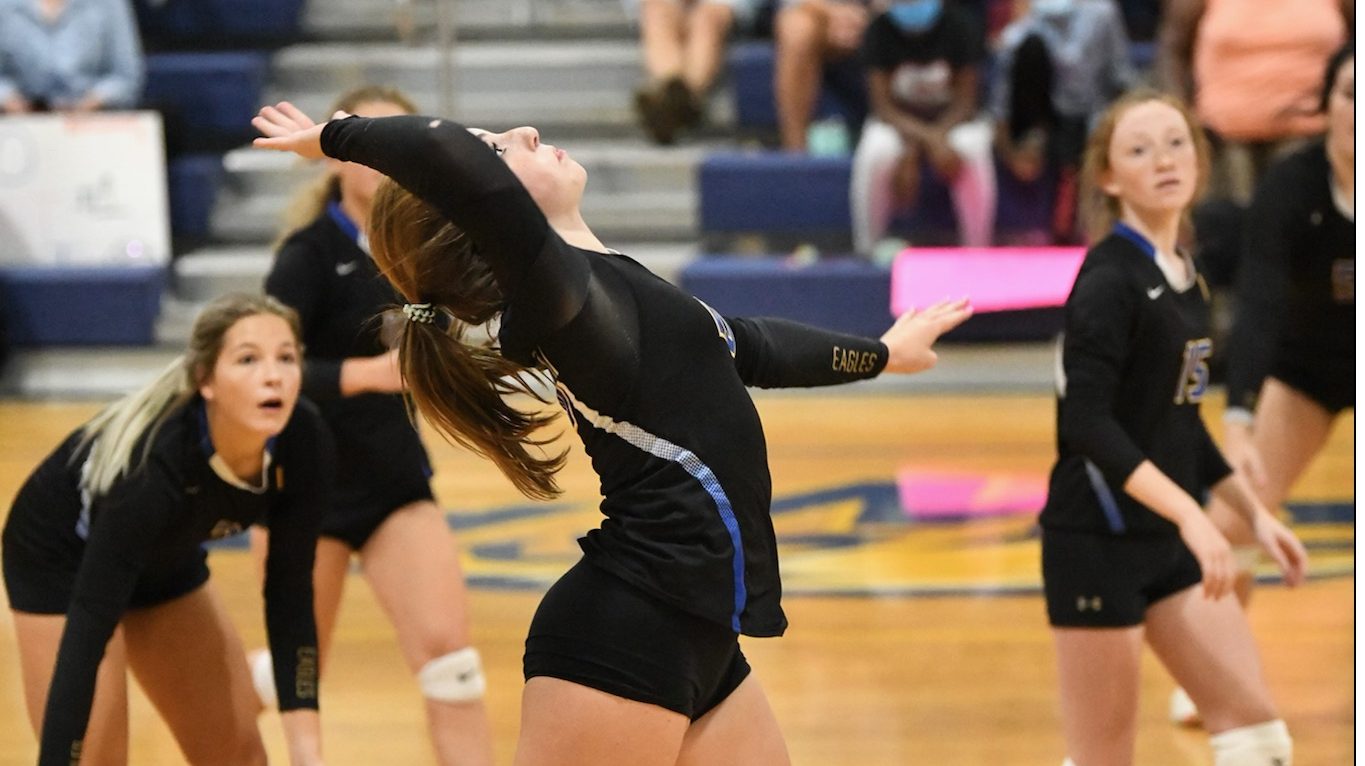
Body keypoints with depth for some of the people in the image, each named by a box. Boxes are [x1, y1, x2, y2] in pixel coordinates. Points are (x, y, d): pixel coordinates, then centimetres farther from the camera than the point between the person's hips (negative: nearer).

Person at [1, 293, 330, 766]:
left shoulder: (303, 445, -26)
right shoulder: (154, 465, -41)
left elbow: (289, 592, -14)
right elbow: (85, 638, -42)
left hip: (164, 558, 6)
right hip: (62, 555, -6)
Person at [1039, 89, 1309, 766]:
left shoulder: (1187, 278, 11)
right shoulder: (1109, 278, -15)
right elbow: (1087, 423, -24)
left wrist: (1255, 513, 19)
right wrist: (1190, 513, -31)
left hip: (1171, 542, 8)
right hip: (1098, 540, -8)